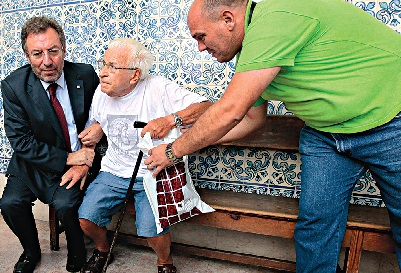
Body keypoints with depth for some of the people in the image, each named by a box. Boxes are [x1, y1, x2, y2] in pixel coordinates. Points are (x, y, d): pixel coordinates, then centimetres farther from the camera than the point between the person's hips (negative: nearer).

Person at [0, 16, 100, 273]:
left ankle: (77, 252, 10)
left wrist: (84, 163, -16)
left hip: (81, 157, -1)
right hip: (36, 161, 2)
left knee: (65, 203, -23)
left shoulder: (85, 75, -11)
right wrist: (66, 158, -21)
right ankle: (31, 251, 17)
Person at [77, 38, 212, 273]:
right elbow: (96, 123, 23)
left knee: (153, 230, -23)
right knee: (86, 218, -9)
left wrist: (170, 120, -35)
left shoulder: (159, 88, -15)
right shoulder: (102, 92, 4)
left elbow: (207, 107, -21)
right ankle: (103, 251, 27)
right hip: (113, 172, 6)